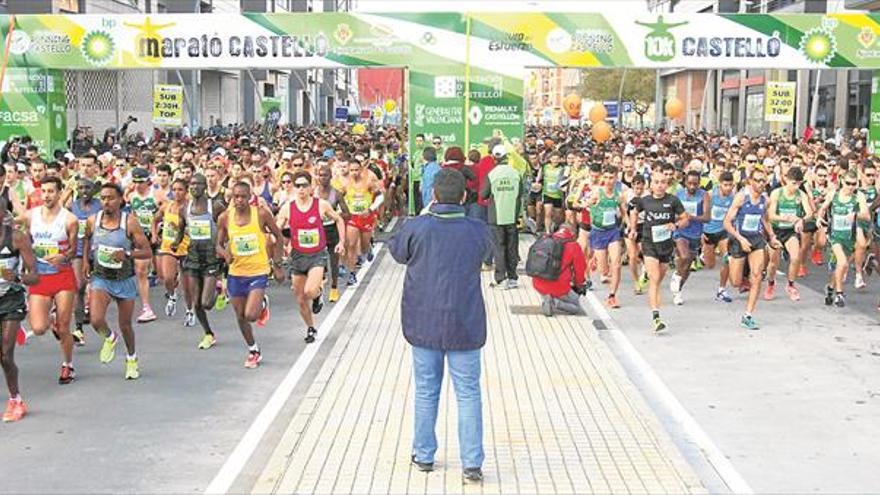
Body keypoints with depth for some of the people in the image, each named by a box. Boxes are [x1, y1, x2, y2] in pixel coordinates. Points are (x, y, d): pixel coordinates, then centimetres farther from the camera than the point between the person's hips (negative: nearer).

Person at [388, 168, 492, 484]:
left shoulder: (416, 228, -13)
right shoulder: (478, 231, -10)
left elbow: (397, 252, 6)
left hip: (424, 324, 1)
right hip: (464, 325, -1)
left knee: (426, 392, 15)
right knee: (468, 394, 7)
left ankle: (423, 456, 26)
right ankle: (472, 463, 8)